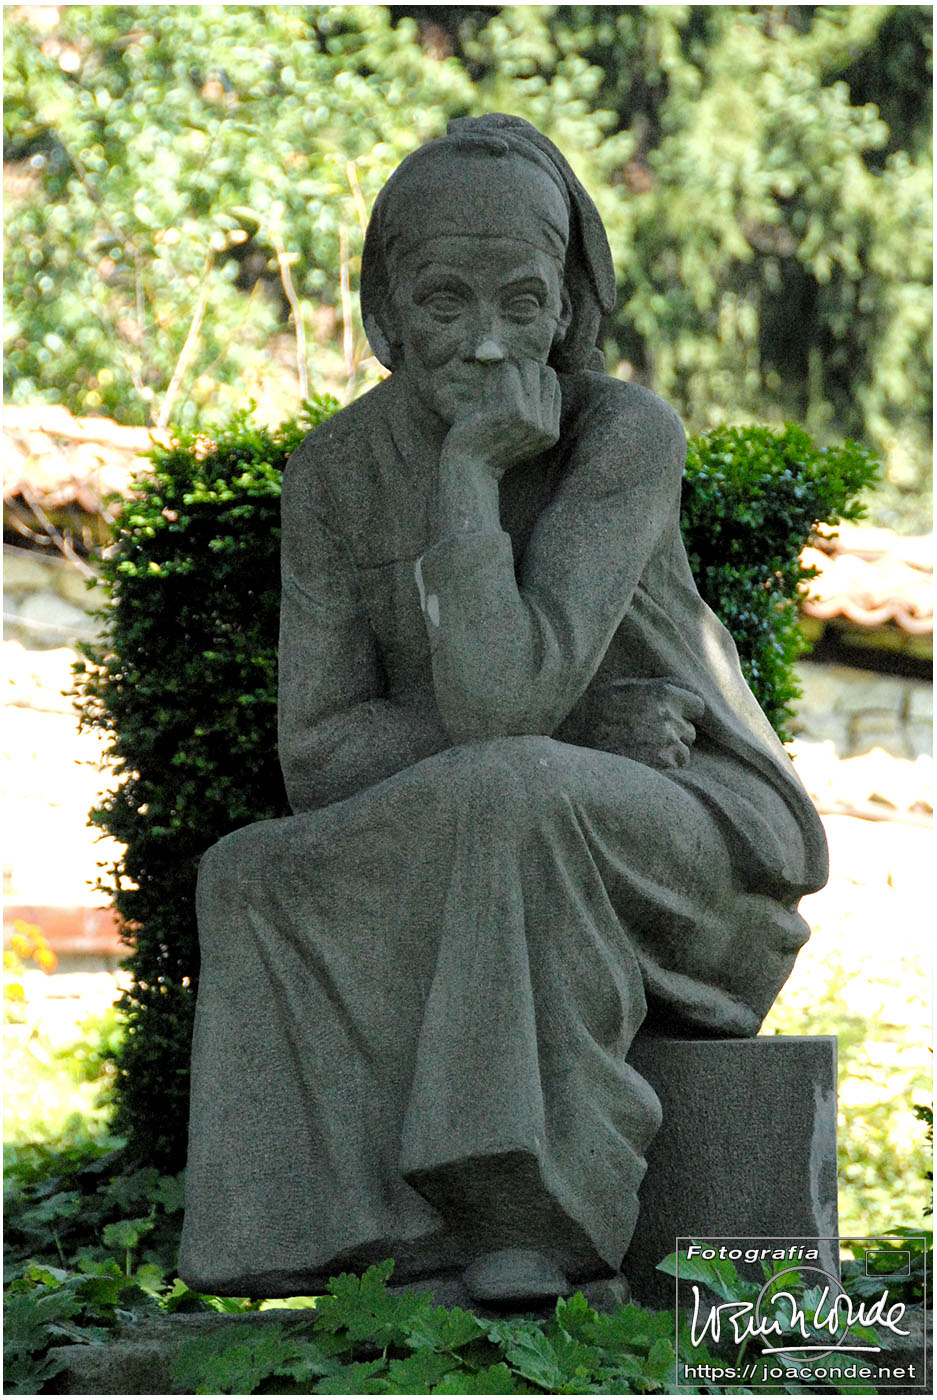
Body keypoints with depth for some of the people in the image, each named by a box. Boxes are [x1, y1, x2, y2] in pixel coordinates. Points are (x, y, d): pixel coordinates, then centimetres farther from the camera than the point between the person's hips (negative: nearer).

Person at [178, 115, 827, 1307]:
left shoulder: (631, 435, -18)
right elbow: (319, 758, -10)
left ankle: (530, 1199, -27)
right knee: (254, 880, -21)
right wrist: (569, 729, -21)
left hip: (704, 852, -5)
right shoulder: (334, 474, -3)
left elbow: (499, 702, -29)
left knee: (500, 797, -35)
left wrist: (470, 469, -26)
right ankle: (426, 1234, -23)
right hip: (511, 877, 5)